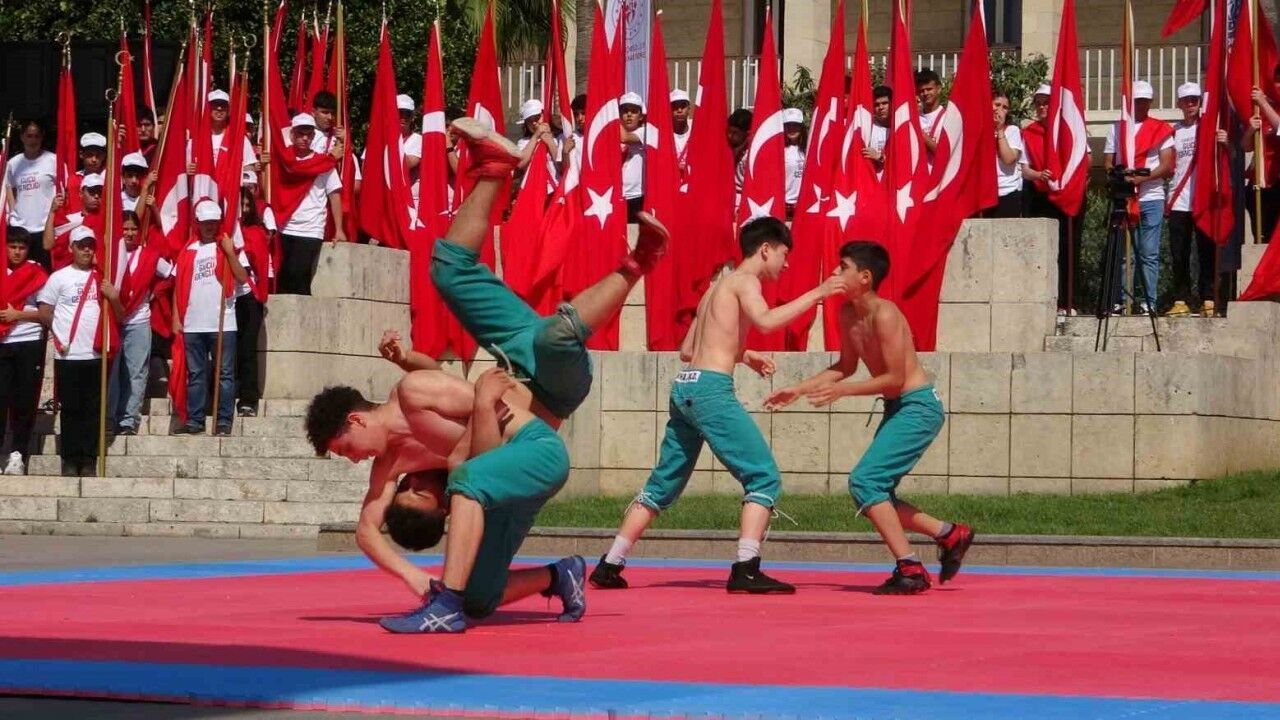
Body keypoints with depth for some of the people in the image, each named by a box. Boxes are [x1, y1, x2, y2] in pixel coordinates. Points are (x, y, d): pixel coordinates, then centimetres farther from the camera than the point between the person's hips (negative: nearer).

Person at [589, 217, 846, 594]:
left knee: (664, 483, 17)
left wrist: (740, 355, 29)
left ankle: (609, 567, 16)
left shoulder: (718, 287, 25)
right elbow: (765, 321, -22)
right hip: (711, 388, -9)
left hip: (684, 388, 9)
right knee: (764, 476, -7)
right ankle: (746, 569, -20)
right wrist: (816, 294, -16)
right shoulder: (744, 281, -1)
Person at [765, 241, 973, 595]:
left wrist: (841, 391, -20)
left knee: (864, 482, -17)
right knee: (875, 494, 11)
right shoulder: (848, 314, 5)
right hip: (897, 409, 9)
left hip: (918, 407, -9)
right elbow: (846, 365, 20)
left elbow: (895, 378, -22)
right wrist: (799, 389, 14)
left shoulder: (884, 315, -21)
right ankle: (950, 535, 23)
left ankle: (910, 570, -16)